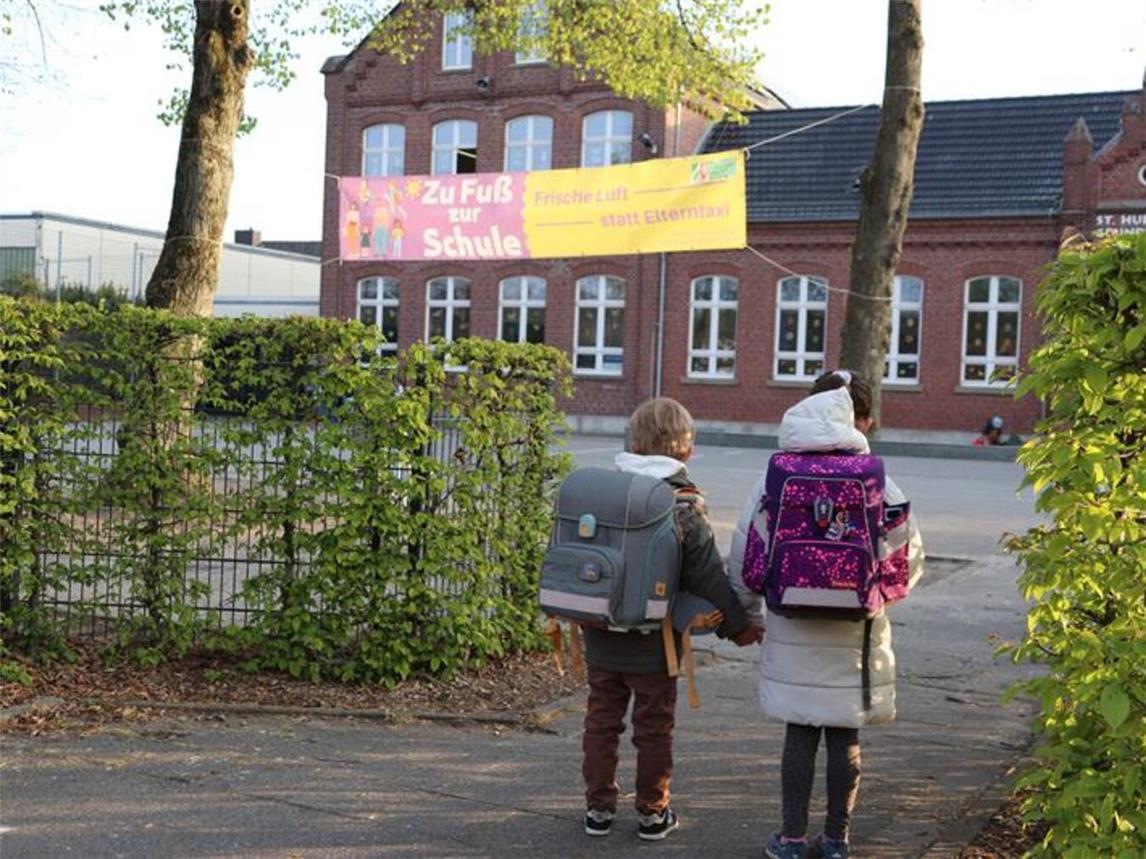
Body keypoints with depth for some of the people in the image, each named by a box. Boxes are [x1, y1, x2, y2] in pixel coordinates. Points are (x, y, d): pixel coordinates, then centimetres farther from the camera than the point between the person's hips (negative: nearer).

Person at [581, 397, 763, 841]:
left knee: (601, 719, 14)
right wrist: (738, 625, 1)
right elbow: (708, 576, -11)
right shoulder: (684, 506, -14)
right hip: (652, 643, -3)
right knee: (653, 727, 10)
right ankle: (652, 813, 19)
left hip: (601, 638, 3)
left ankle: (598, 807, 21)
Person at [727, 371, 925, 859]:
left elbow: (744, 552, -2)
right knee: (845, 736, 11)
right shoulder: (878, 484, -7)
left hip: (794, 630, 0)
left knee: (800, 733, 10)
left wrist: (746, 615, 12)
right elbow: (911, 558, -3)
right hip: (857, 632, 0)